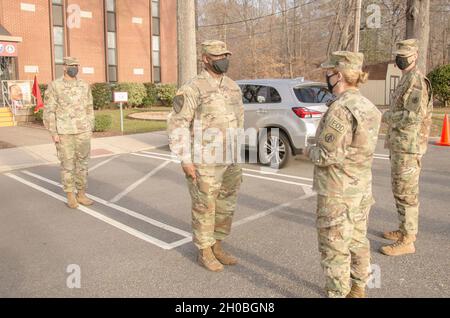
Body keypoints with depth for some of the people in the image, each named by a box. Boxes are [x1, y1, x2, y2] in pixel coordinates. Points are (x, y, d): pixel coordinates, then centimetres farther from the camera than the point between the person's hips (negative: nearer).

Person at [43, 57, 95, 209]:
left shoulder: (84, 86, 7)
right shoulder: (54, 86, -5)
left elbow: (89, 109, 11)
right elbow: (49, 111, -6)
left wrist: (90, 130, 7)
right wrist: (53, 133, -11)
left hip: (82, 131, 4)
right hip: (64, 132, -3)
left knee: (82, 163, 6)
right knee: (67, 164, 2)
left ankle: (81, 195, 17)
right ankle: (70, 197, 13)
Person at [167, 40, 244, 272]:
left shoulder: (233, 87, 9)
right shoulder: (193, 89, -13)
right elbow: (177, 126, -13)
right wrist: (185, 161, -16)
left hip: (230, 161, 7)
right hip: (205, 162, -7)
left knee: (225, 207, 14)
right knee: (205, 208, 5)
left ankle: (217, 247, 30)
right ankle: (204, 253, 22)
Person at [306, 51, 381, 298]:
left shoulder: (340, 108, -22)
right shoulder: (368, 106, 5)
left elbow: (329, 155, -24)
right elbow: (361, 146, 10)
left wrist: (310, 151, -4)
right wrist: (319, 150, 11)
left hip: (337, 191, -9)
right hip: (362, 186, 9)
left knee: (334, 247, 5)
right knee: (357, 241, 20)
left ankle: (338, 294, 18)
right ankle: (357, 290, 36)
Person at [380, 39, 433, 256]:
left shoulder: (416, 80, -14)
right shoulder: (406, 80, 17)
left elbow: (414, 116, -24)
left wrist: (387, 117, -13)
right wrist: (390, 118, 11)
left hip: (408, 147, -10)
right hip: (399, 145, 10)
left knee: (406, 193, -6)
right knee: (400, 190, 17)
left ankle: (407, 241, 2)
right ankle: (404, 230, 29)